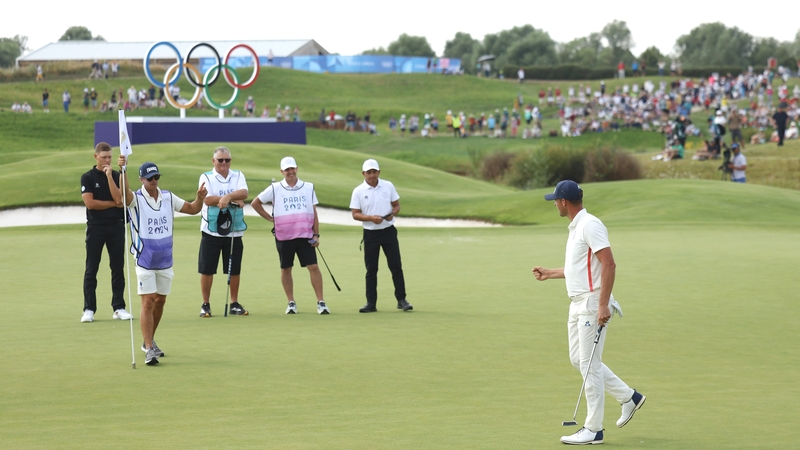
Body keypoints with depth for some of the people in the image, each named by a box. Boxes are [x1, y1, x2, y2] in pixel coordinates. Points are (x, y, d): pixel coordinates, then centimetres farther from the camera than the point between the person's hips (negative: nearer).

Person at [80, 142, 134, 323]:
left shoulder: (117, 176, 8)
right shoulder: (87, 177, 2)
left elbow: (119, 199, -8)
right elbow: (89, 202, -10)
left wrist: (109, 176, -11)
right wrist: (112, 203, -4)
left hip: (116, 225, 2)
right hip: (96, 226, -2)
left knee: (118, 268, 3)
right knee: (91, 269, -2)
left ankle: (118, 307, 9)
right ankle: (89, 309, 1)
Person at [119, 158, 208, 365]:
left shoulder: (168, 197, 4)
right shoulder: (136, 199, -11)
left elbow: (193, 209, 10)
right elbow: (125, 192, -33)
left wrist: (200, 197, -12)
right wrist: (122, 170, -51)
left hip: (165, 261, 5)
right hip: (144, 261, -5)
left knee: (160, 301, 13)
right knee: (148, 303, -11)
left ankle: (150, 342, 30)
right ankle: (149, 350, -13)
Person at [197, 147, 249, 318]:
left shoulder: (238, 176, 8)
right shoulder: (206, 177, 0)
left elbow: (243, 193, -13)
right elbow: (208, 200, -16)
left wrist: (227, 196, -31)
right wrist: (234, 200, -14)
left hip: (234, 232, 2)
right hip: (211, 232, -2)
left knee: (235, 270, 7)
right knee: (207, 270, 0)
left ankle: (235, 304, 18)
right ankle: (205, 305, 10)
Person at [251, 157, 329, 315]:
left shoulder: (308, 188, 7)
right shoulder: (275, 189, 3)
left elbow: (314, 213, 9)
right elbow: (255, 203, 12)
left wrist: (316, 235, 2)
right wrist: (270, 218, 5)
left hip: (305, 236, 0)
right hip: (283, 237, 0)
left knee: (313, 267, -8)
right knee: (286, 269, 6)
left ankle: (321, 302, -5)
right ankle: (291, 303, 16)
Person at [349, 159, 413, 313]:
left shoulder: (388, 186, 2)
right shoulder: (358, 191, -3)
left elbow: (396, 205, 9)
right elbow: (355, 214, -4)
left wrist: (393, 213, -13)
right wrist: (371, 218, -20)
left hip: (388, 231, 1)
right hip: (370, 233, -1)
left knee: (396, 266, 0)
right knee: (371, 269, 3)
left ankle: (401, 300, 8)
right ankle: (371, 303, 8)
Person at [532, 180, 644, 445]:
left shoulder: (590, 225, -16)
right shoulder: (575, 227, 15)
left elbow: (608, 264, -23)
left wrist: (603, 305, -27)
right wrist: (549, 274, 37)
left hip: (593, 303, -10)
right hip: (578, 304, 10)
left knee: (589, 364, -6)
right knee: (578, 360, 14)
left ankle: (593, 429, -1)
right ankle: (628, 397, 22)